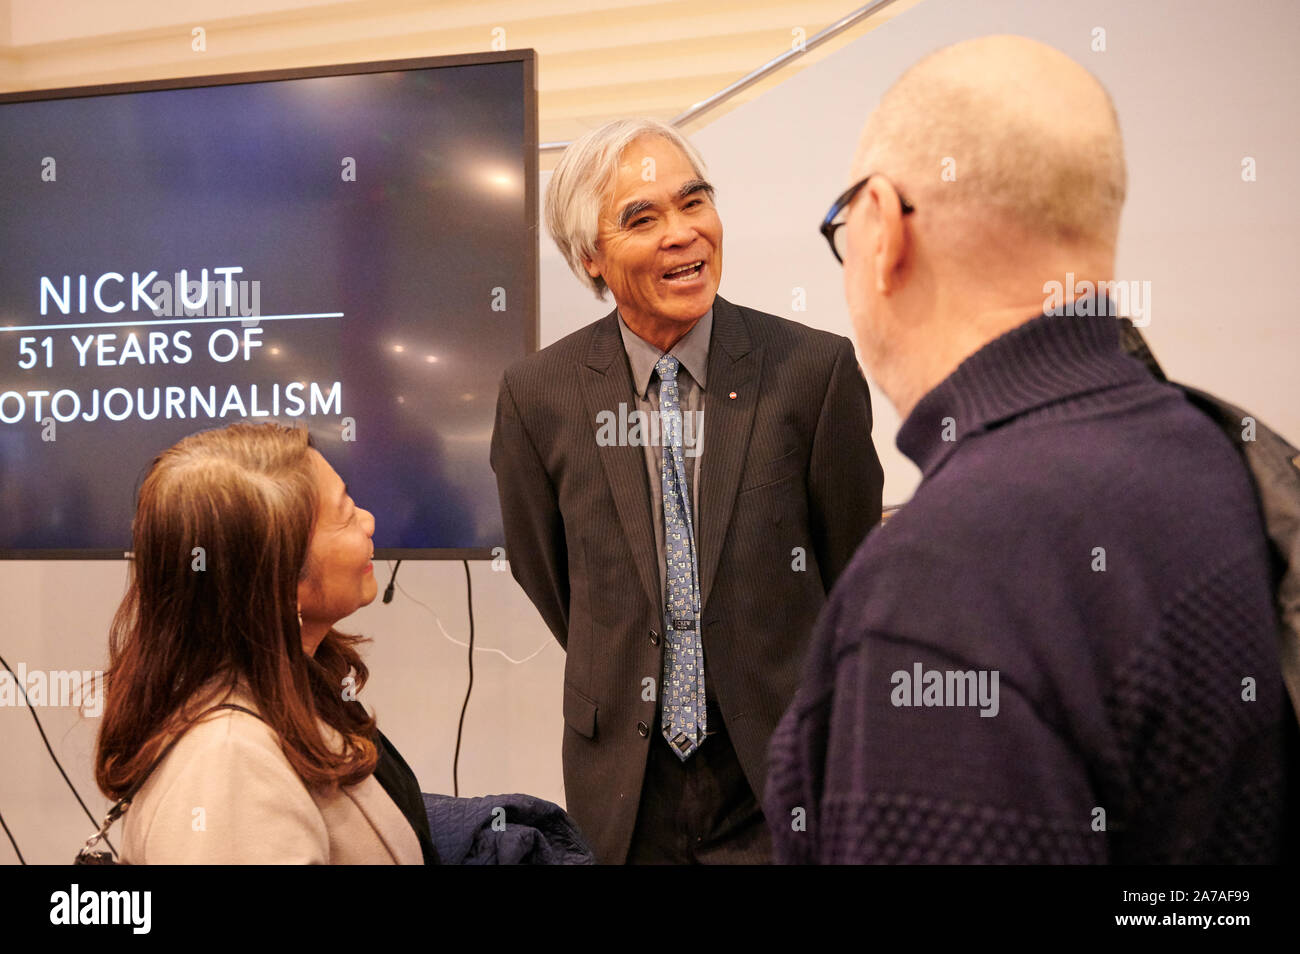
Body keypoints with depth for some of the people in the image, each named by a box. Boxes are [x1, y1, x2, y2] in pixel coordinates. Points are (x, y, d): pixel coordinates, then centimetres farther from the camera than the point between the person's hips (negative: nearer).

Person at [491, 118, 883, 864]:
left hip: (781, 774, -1)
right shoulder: (538, 396, -6)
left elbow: (853, 570, 0)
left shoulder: (815, 369, -11)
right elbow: (545, 577, 7)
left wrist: (800, 705, 9)